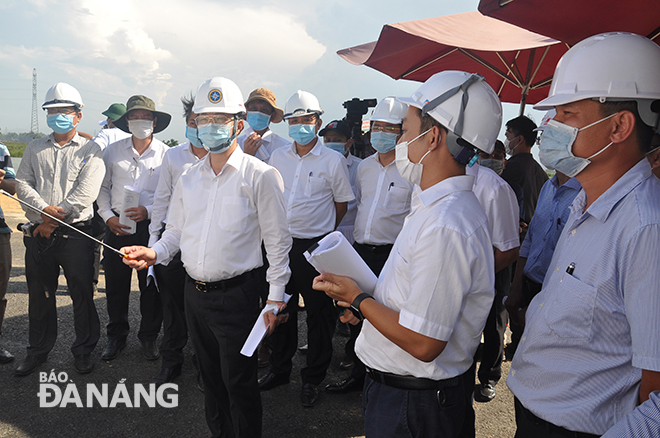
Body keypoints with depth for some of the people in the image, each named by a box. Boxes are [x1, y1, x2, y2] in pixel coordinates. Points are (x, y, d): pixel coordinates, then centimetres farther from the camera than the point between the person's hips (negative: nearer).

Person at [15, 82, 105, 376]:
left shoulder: (90, 151, 1)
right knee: (39, 294, 13)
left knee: (82, 294, 2)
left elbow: (84, 194, -9)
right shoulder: (35, 148, 14)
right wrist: (44, 209, -13)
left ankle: (84, 350, 19)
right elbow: (22, 183, 4)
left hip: (76, 233, -4)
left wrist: (54, 221, -12)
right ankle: (38, 351, 29)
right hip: (38, 234, 4)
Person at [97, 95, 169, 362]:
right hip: (117, 226, 2)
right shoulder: (113, 151, 7)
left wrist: (148, 211, -14)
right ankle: (117, 336, 26)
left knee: (151, 284, 5)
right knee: (116, 284, 8)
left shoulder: (166, 154, 1)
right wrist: (108, 216, -2)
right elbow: (102, 187, 12)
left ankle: (149, 336, 22)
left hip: (151, 226, -2)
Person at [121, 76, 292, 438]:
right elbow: (175, 230, 17)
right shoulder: (188, 179, 9)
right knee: (210, 376, 20)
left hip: (236, 295, -6)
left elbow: (278, 242, -8)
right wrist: (155, 252, -4)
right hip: (194, 292, 6)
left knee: (238, 381, 4)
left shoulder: (261, 176, -9)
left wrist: (276, 296, -11)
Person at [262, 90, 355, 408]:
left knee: (318, 313, 5)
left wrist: (320, 232, 3)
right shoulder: (277, 157, 8)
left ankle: (313, 378, 22)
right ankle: (279, 369, 32)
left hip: (315, 245, -4)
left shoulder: (333, 161, -4)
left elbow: (341, 205, 2)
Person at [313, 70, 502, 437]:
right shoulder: (439, 206, 6)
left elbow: (423, 344, -27)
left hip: (410, 407, -9)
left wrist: (358, 299, -16)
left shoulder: (445, 227, -29)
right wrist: (367, 301, 7)